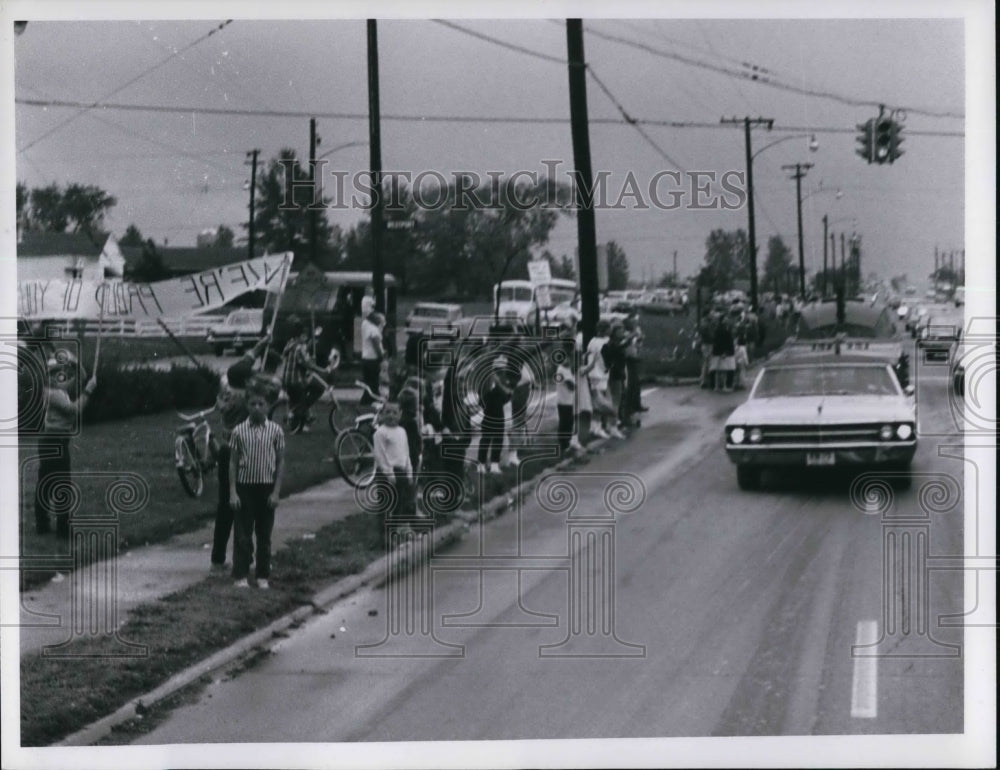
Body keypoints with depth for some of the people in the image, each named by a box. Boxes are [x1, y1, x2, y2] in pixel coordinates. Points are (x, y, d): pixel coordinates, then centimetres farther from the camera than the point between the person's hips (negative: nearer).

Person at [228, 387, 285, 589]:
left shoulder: (275, 431, -1)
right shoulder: (239, 431, -1)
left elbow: (280, 462, 2)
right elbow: (233, 462, 2)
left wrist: (276, 492, -4)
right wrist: (233, 492, -4)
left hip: (266, 487, 0)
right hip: (244, 486, 0)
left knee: (264, 534, 7)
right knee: (242, 534, 2)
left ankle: (263, 576, 15)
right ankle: (241, 575, 8)